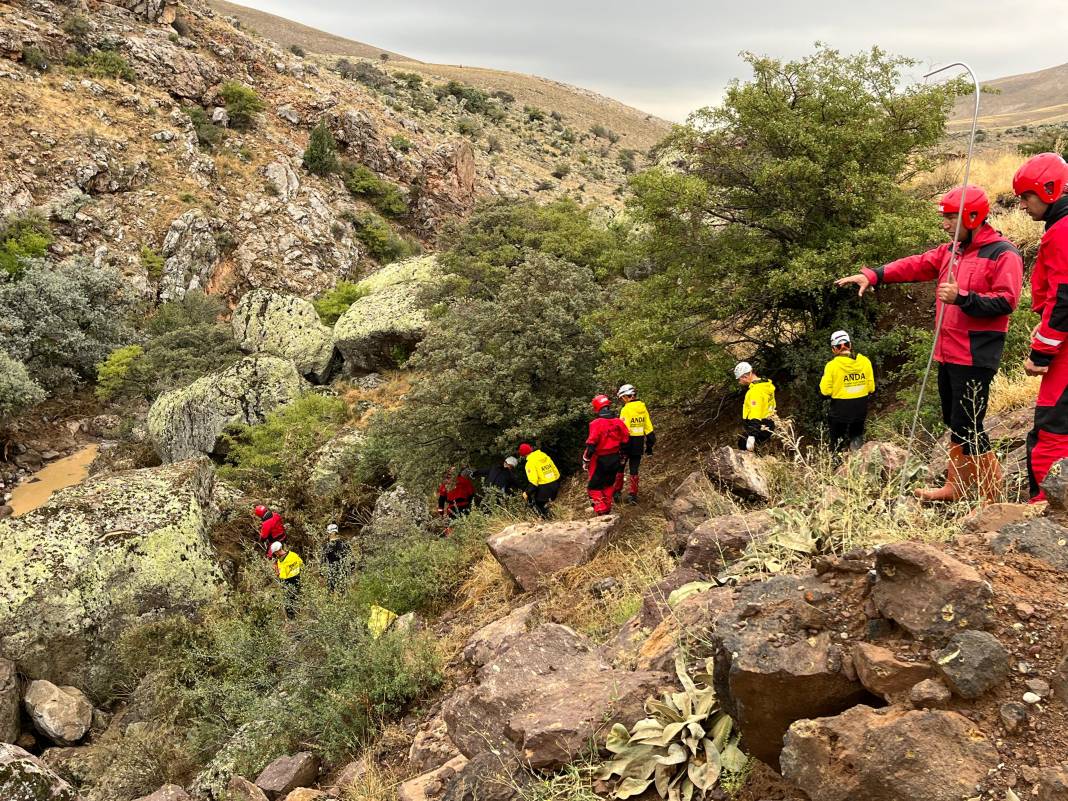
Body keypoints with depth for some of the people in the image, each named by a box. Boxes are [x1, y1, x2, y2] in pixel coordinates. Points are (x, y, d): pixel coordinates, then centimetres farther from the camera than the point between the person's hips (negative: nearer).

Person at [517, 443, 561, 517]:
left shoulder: (530, 462, -12)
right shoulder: (545, 456, 8)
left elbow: (533, 481, -19)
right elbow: (556, 472, 12)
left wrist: (527, 493, -10)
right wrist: (557, 484, 24)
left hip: (544, 488, -7)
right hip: (555, 485, 7)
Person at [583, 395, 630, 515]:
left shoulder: (596, 424, -19)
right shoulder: (618, 422, -2)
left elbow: (591, 444, -20)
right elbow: (625, 440, 6)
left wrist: (585, 460, -9)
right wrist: (621, 457, 19)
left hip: (601, 460, -6)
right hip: (615, 459, 6)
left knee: (594, 486, 6)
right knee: (608, 484, 23)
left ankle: (601, 510, -6)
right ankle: (607, 508, 31)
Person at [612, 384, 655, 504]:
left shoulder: (626, 409, -15)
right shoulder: (643, 408, 4)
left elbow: (624, 429, -19)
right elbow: (649, 428, 8)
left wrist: (621, 447, -16)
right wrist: (649, 445, 14)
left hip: (628, 442, -5)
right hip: (639, 443, 5)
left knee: (620, 467, 11)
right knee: (634, 469, 10)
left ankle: (616, 491, 16)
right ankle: (633, 494, 10)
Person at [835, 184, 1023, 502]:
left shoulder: (1003, 254, -10)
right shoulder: (951, 251, 15)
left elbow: (1006, 301, -18)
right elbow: (915, 265, 8)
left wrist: (962, 297, -26)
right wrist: (873, 275, -4)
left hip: (975, 357, -8)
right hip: (948, 354, 8)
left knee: (967, 427, -8)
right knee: (954, 423, 17)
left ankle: (991, 496, 6)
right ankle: (956, 486, 29)